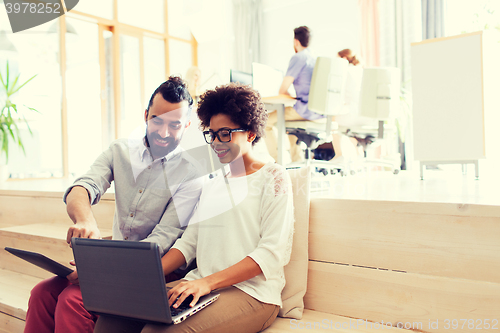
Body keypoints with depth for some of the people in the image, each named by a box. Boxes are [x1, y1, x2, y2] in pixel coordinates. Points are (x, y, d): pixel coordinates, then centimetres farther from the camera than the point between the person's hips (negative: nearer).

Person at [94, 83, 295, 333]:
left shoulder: (273, 177, 0)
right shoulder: (212, 184, 20)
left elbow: (274, 252, -11)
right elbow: (188, 243, 14)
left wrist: (209, 281, -20)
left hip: (251, 292, -5)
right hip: (202, 287, 6)